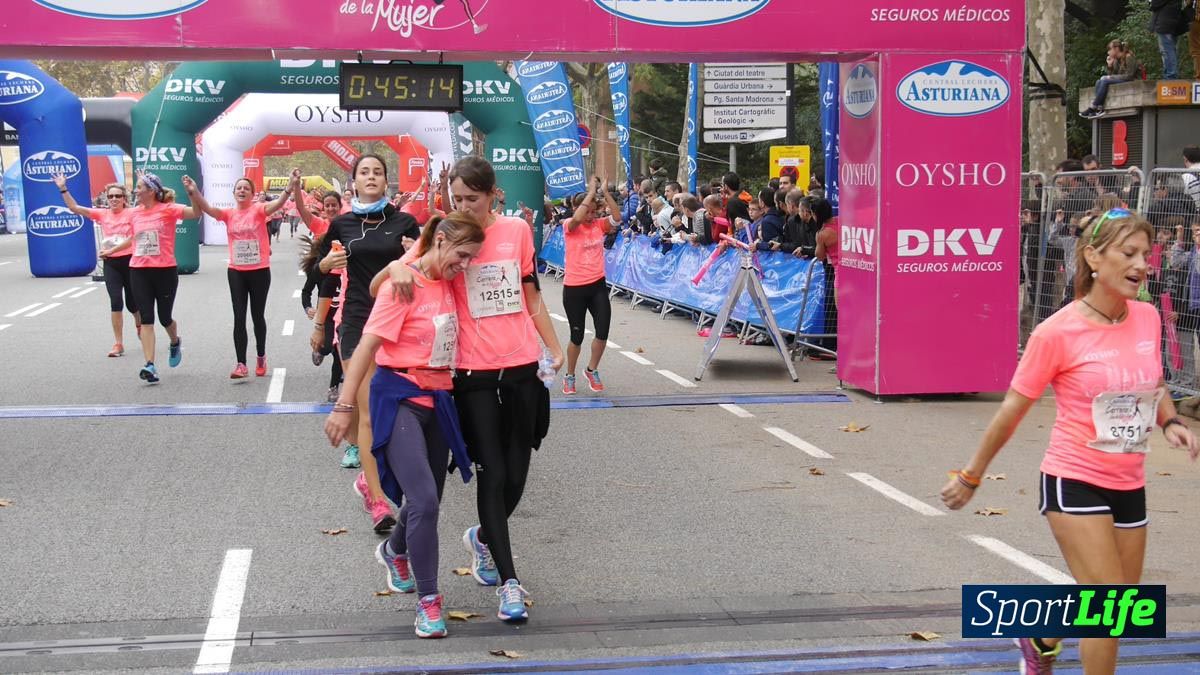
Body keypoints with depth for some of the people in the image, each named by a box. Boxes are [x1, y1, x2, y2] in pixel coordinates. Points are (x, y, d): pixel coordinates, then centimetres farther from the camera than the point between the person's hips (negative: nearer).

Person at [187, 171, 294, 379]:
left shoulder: (258, 210, -6)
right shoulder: (229, 214, 2)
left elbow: (277, 204, -23)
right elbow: (207, 208, -12)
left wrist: (291, 186, -41)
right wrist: (193, 192, -31)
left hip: (259, 271, -2)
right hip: (236, 272, 2)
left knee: (257, 316, 11)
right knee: (239, 318, -1)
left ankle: (261, 357, 31)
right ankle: (241, 364, 0)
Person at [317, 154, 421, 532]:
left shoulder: (403, 223, 1)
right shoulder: (342, 224, 3)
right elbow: (322, 266, 17)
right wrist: (331, 261, -5)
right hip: (358, 321, -1)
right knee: (368, 411, -6)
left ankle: (368, 479, 30)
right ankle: (377, 501, -4)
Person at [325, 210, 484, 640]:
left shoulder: (449, 284, 6)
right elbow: (369, 344, -17)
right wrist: (344, 407, -18)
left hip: (437, 398, 7)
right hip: (400, 397, -7)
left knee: (428, 499, 14)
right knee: (424, 500, -16)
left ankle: (394, 552, 46)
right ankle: (428, 601, -5)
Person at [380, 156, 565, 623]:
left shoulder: (516, 231, 4)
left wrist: (555, 349, 11)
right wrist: (397, 267, -31)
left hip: (521, 368, 3)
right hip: (474, 373, -2)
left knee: (515, 475, 9)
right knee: (492, 474, -3)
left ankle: (483, 537, 39)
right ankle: (509, 582, 4)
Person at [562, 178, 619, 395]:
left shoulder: (600, 225, 4)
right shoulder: (570, 227, -6)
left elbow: (616, 217, -15)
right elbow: (578, 218, -29)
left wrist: (605, 192, -20)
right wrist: (591, 192, -24)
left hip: (597, 285, 3)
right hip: (574, 288, -3)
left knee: (603, 332, -3)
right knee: (577, 336, 5)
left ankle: (591, 370, 22)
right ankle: (569, 376, 26)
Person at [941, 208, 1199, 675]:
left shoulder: (1147, 318, 0)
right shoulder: (1058, 332, -16)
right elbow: (1013, 409, -7)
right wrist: (972, 477, 0)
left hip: (1129, 485, 6)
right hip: (1074, 480, -6)